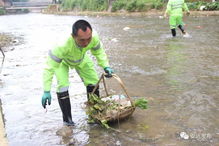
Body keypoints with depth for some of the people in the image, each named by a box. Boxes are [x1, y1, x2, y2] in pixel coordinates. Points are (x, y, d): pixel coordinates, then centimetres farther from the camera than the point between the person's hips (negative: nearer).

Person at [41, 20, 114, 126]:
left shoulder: (94, 37, -36)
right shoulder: (63, 44, -48)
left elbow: (99, 52, -12)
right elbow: (50, 67, -40)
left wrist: (105, 66, -25)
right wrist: (46, 91, -41)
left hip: (81, 58, 4)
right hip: (62, 61, -4)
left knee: (93, 82, 2)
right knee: (63, 86, -19)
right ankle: (67, 120, 0)